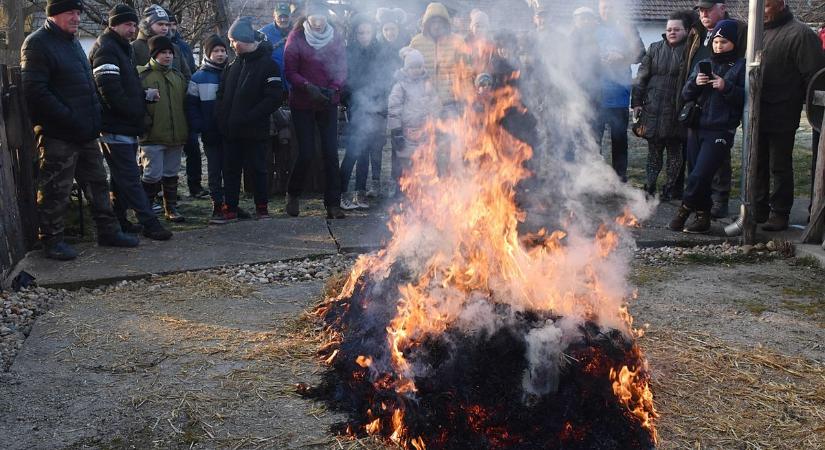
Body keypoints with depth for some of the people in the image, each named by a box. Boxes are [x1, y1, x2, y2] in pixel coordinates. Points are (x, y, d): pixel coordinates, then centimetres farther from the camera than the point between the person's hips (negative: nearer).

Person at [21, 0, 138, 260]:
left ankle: (108, 231, 23)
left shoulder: (72, 42, 18)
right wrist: (70, 119, -22)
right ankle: (52, 240, 12)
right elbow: (35, 92, -19)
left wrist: (93, 119, 13)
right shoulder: (37, 44, -10)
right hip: (58, 135, -9)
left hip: (86, 133, 9)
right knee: (56, 190, 0)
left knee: (97, 182, 14)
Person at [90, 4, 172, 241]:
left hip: (126, 127, 10)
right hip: (115, 127, -10)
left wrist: (144, 95, 7)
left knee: (122, 177, 14)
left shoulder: (124, 49, 20)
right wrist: (135, 111, -13)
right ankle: (149, 223, -8)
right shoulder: (106, 50, -12)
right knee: (130, 177, -8)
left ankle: (119, 221, 22)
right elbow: (110, 92, -22)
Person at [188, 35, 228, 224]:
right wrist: (197, 128, -13)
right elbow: (191, 104, -2)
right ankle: (217, 207, 12)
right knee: (214, 170, 6)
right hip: (211, 134, -2)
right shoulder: (199, 77, -1)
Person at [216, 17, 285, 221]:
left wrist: (248, 117, -18)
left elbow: (274, 97, -15)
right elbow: (222, 93, 17)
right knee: (230, 170, 8)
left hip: (255, 130, -6)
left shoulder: (268, 64, -8)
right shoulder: (234, 65, 12)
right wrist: (222, 116, 0)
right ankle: (230, 209, 15)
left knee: (258, 169, 4)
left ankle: (262, 208, 16)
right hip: (230, 130, 6)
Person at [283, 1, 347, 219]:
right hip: (302, 104, -2)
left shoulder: (335, 36, 1)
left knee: (331, 152, -2)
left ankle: (333, 204, 4)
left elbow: (342, 68, 1)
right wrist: (308, 87, -21)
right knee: (306, 153, -4)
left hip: (328, 103, 2)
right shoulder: (296, 37, -6)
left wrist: (334, 88, -16)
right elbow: (291, 72, -6)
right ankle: (293, 195, 22)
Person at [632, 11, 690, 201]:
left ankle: (669, 188, 18)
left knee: (674, 151, 7)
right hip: (653, 108, 2)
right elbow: (642, 76, 9)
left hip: (676, 111, -2)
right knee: (654, 151, 8)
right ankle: (650, 187, 16)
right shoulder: (655, 49, 9)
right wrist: (637, 101, 4)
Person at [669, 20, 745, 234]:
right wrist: (695, 83, -8)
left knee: (699, 176, -12)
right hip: (696, 128, 5)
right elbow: (686, 95, 11)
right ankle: (702, 217, 17)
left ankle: (684, 210, 5)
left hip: (721, 131, -5)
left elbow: (746, 98, -6)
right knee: (700, 177, 8)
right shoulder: (703, 65, 14)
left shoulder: (741, 66, 0)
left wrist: (726, 87, -19)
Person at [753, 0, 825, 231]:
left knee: (780, 167, 3)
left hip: (781, 117, -6)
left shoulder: (800, 33, -11)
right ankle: (759, 209, 25)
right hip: (756, 114, 7)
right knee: (757, 165, 14)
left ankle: (779, 213, 14)